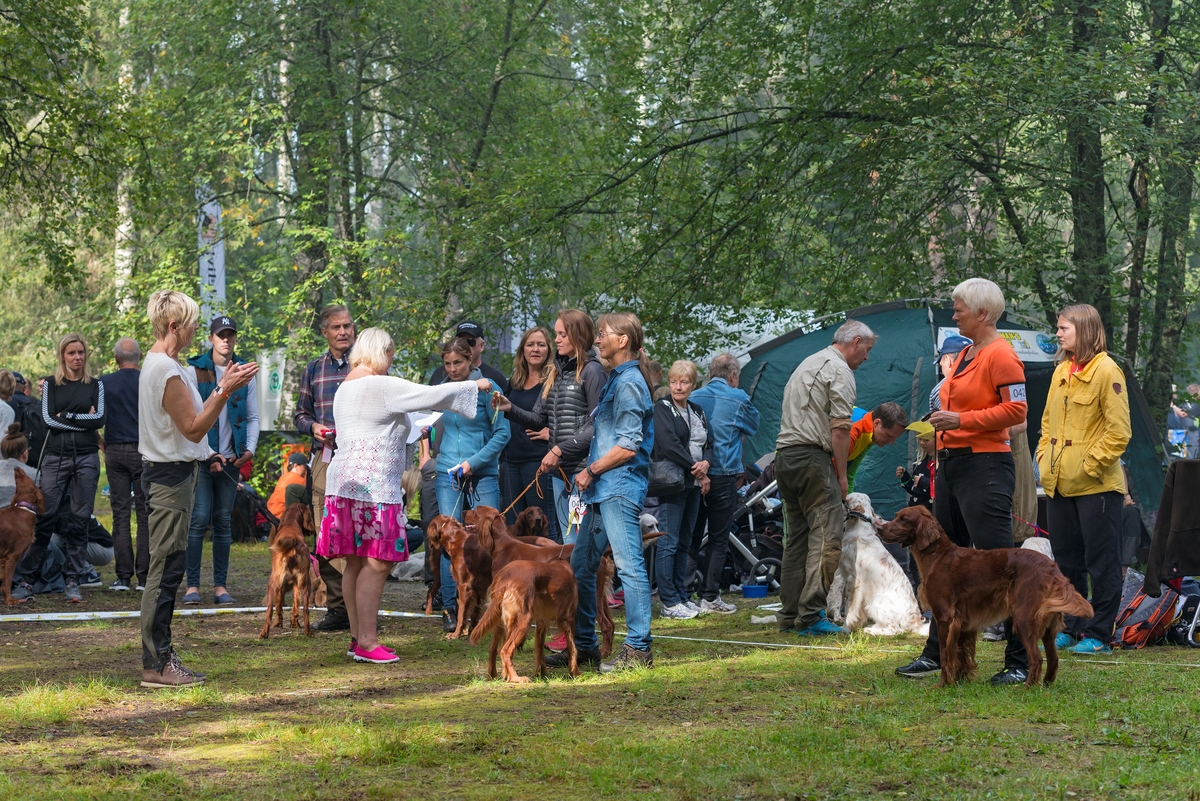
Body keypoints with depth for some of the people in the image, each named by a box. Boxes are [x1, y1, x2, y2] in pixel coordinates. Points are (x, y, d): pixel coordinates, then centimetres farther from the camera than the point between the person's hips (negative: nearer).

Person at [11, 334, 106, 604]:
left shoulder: (95, 386, 10)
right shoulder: (51, 384, 7)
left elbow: (100, 418, -4)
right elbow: (48, 419, -5)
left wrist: (67, 416, -8)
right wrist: (84, 421, -7)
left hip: (86, 458, 1)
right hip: (56, 457, -1)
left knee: (78, 522, 1)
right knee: (44, 519, -6)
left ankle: (73, 582, 4)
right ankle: (23, 578, -1)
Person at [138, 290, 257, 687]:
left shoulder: (159, 365, 16)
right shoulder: (167, 370, -17)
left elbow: (192, 419, 18)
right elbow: (194, 428, -18)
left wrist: (222, 387, 16)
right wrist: (225, 391, -18)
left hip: (173, 472, 11)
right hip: (172, 474, -11)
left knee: (167, 568, 12)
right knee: (166, 568, -9)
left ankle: (160, 658, 15)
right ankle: (156, 664, -8)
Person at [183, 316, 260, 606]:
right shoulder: (194, 371, -1)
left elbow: (252, 417, 15)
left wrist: (250, 449, -2)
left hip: (230, 460, 3)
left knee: (223, 522, 5)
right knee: (199, 519, -9)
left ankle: (220, 585, 8)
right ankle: (192, 585, -4)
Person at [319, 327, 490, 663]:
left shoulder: (345, 389, 18)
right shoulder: (384, 386, -11)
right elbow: (433, 395, -9)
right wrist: (474, 386, 5)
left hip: (345, 482, 10)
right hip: (374, 484, -10)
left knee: (356, 562, 10)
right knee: (377, 562, -9)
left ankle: (357, 637, 12)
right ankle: (367, 642, -11)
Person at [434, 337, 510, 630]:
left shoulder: (487, 388, -5)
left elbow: (502, 433, -7)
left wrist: (473, 462, -12)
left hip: (483, 474, -3)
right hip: (448, 474, 3)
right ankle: (450, 607, 1)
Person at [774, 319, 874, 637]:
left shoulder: (808, 364, 25)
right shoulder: (839, 370, -5)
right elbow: (839, 429, -12)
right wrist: (842, 475, -7)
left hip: (784, 455, 10)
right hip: (811, 457, -10)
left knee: (797, 537, 12)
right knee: (825, 536, -11)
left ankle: (789, 615, 10)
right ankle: (811, 616, -19)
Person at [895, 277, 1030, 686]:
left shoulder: (1001, 356, -12)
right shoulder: (964, 355, 18)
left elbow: (1015, 409, -19)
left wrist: (961, 420, -21)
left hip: (985, 468, -10)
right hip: (952, 464, 10)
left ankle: (1021, 662, -8)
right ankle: (937, 654, 22)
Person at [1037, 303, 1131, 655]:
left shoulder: (1106, 371, -10)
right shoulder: (1061, 372, 13)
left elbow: (1119, 430, -14)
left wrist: (1090, 465, -15)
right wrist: (1044, 457, 11)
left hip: (1097, 487, -8)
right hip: (1059, 485, 8)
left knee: (1101, 563, -1)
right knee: (1066, 560, 13)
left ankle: (1098, 635, 4)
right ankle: (1069, 629, 21)